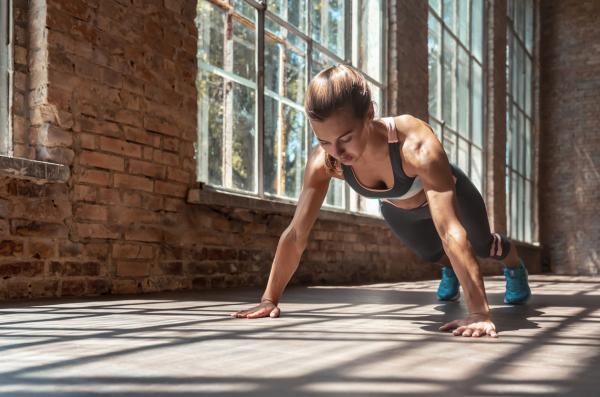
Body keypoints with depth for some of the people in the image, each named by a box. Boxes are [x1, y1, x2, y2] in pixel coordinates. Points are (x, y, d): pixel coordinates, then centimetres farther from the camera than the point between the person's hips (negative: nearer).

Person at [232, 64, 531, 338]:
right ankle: (449, 271, 66)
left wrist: (479, 312, -58)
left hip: (447, 193, -2)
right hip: (396, 210, 3)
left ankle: (514, 265, 62)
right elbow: (296, 235, -29)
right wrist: (270, 299, -28)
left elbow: (451, 233, -54)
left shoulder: (417, 146, -51)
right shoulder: (323, 161, -38)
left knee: (482, 246, 26)